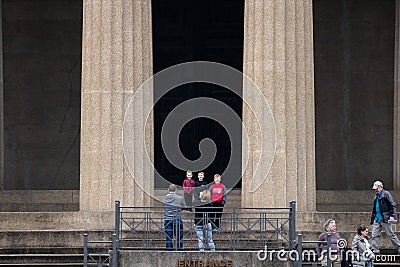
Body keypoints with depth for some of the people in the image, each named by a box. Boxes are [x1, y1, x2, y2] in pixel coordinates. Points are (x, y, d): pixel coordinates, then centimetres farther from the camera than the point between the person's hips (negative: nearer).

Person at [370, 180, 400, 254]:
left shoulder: (386, 194, -5)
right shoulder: (376, 196, 18)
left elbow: (392, 205, -9)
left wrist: (392, 215, -17)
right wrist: (373, 217, 19)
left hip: (385, 218, -7)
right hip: (377, 219, 7)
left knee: (390, 234, -2)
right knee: (374, 235, -1)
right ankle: (375, 250, 0)